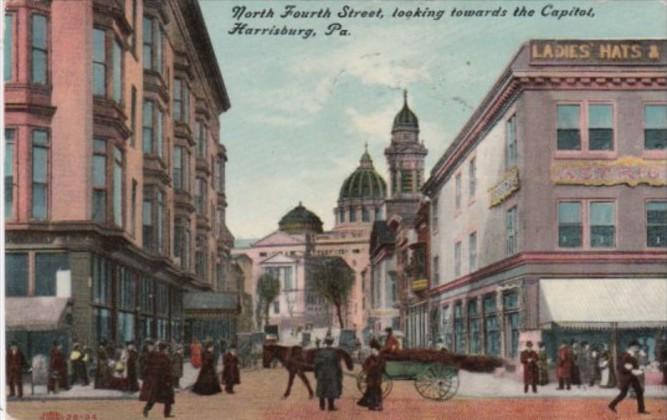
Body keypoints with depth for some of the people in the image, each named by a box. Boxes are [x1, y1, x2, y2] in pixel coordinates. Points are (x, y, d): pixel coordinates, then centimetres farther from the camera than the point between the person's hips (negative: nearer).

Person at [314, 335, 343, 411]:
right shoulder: (334, 352, -11)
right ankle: (331, 406, 3)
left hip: (322, 374, 3)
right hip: (332, 375, -3)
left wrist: (316, 374, 8)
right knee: (332, 390, 4)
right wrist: (340, 375, 2)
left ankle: (322, 406, 19)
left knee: (322, 389, 13)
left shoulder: (320, 352, -5)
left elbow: (316, 363, -3)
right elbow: (338, 365, -7)